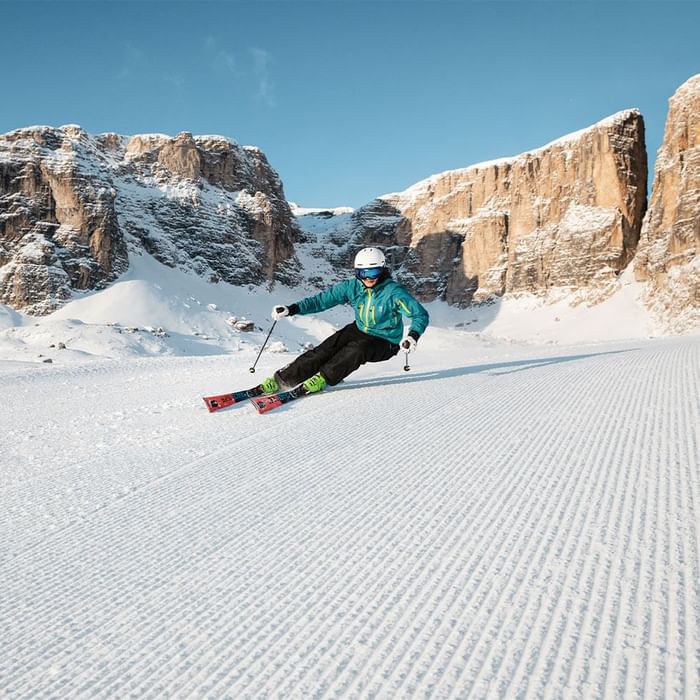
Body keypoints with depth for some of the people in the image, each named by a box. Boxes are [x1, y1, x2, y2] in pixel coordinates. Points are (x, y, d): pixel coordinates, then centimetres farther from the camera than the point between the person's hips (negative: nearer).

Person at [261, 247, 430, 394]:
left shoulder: (393, 292, -21)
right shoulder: (353, 286, -9)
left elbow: (421, 315, -22)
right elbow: (323, 299, -9)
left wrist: (413, 336, -42)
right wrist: (291, 309, -20)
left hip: (385, 343, -3)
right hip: (359, 330, 4)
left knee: (356, 349, -35)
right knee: (328, 347, -21)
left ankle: (323, 379, -30)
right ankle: (284, 378, -22)